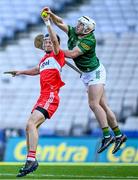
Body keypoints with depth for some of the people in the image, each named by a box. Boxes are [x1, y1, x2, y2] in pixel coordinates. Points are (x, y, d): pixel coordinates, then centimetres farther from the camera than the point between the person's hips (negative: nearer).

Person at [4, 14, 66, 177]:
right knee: (30, 127, 7)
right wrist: (21, 72, 40)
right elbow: (37, 70, 44)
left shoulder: (57, 55, 0)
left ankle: (31, 159, -28)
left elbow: (55, 41, -20)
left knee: (31, 123, -22)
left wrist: (48, 24, -25)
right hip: (42, 97, 9)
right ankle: (32, 162, 15)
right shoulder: (44, 59, 22)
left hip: (50, 97, -9)